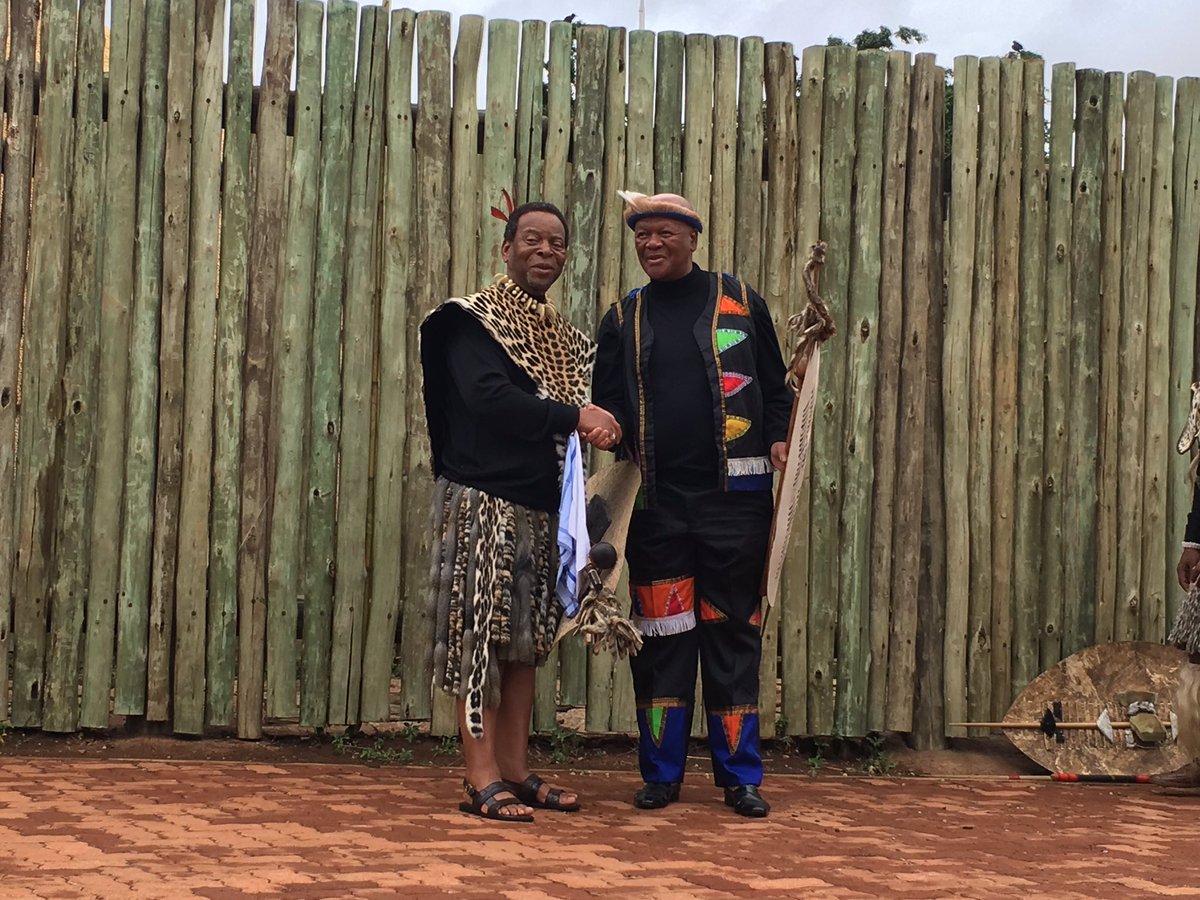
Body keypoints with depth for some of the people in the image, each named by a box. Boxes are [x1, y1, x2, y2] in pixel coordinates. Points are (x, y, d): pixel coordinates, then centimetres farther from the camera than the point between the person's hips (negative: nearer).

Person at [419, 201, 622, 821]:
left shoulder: (565, 338, 18)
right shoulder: (474, 321, -5)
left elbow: (588, 405, 19)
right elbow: (488, 398, -19)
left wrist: (602, 430, -2)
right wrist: (574, 417, -19)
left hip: (540, 507, 8)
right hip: (483, 500, -7)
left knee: (524, 640, 9)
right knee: (480, 634, -6)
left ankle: (515, 771, 15)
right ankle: (482, 779, -5)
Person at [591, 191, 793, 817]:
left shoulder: (739, 302, 8)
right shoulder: (624, 318, 13)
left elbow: (775, 387, 12)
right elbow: (605, 403, 14)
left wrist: (778, 438, -4)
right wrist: (608, 442, -6)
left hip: (733, 499, -2)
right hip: (655, 502, 2)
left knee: (733, 634, 2)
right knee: (660, 637, 3)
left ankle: (740, 775, 10)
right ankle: (661, 773, 13)